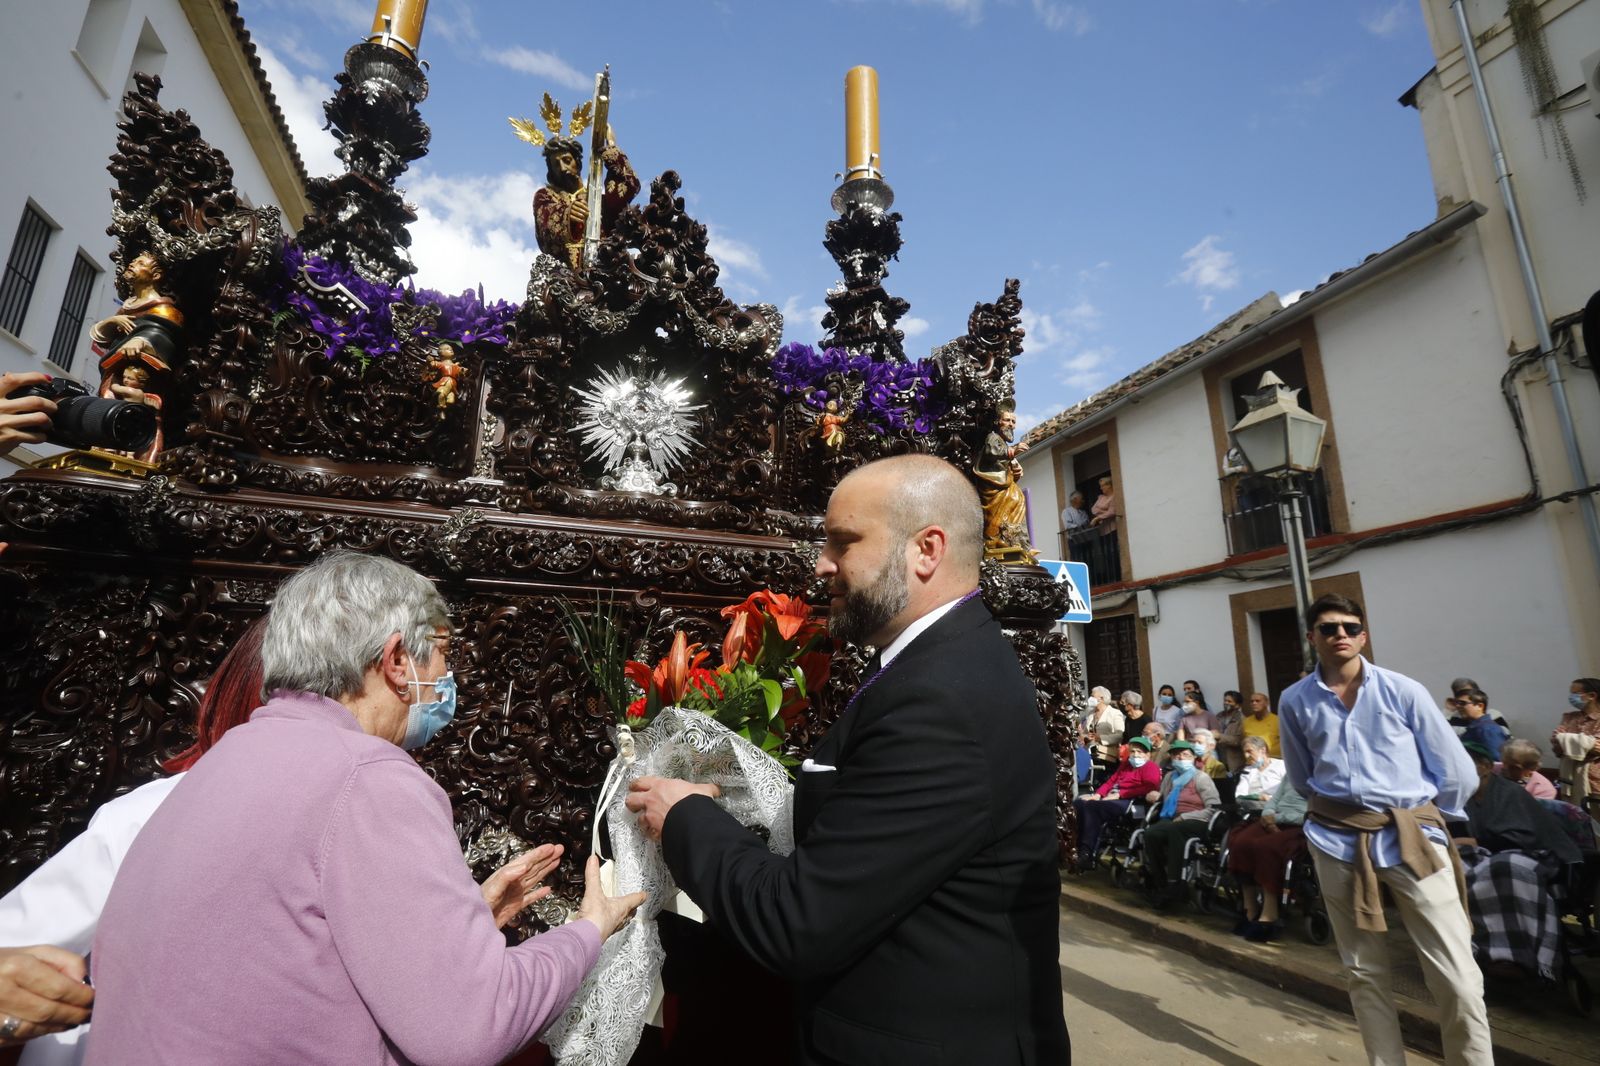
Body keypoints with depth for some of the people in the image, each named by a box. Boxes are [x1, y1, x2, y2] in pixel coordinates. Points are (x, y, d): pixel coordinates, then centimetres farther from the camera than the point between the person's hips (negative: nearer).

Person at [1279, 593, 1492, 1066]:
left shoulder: (1404, 691, -3)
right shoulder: (1294, 701, 0)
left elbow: (1458, 773, 6)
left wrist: (1422, 818, 12)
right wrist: (1337, 809, 12)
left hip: (1412, 837, -1)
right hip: (1337, 840, 1)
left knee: (1458, 978, -3)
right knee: (1364, 972, 11)